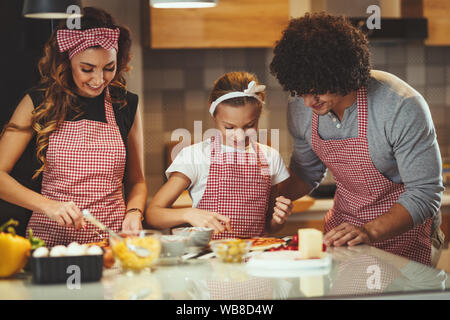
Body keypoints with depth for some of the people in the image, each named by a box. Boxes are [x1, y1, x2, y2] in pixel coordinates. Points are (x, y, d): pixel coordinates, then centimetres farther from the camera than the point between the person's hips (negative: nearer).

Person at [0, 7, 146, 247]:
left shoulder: (126, 106, 9)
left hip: (112, 238, 2)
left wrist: (133, 213, -2)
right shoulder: (39, 103, 3)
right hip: (51, 236, -1)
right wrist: (48, 206, -14)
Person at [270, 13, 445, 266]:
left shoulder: (402, 108, -25)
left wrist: (369, 232, -33)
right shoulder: (301, 108, -7)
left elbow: (425, 193, -21)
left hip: (402, 226, -5)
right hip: (343, 221, 5)